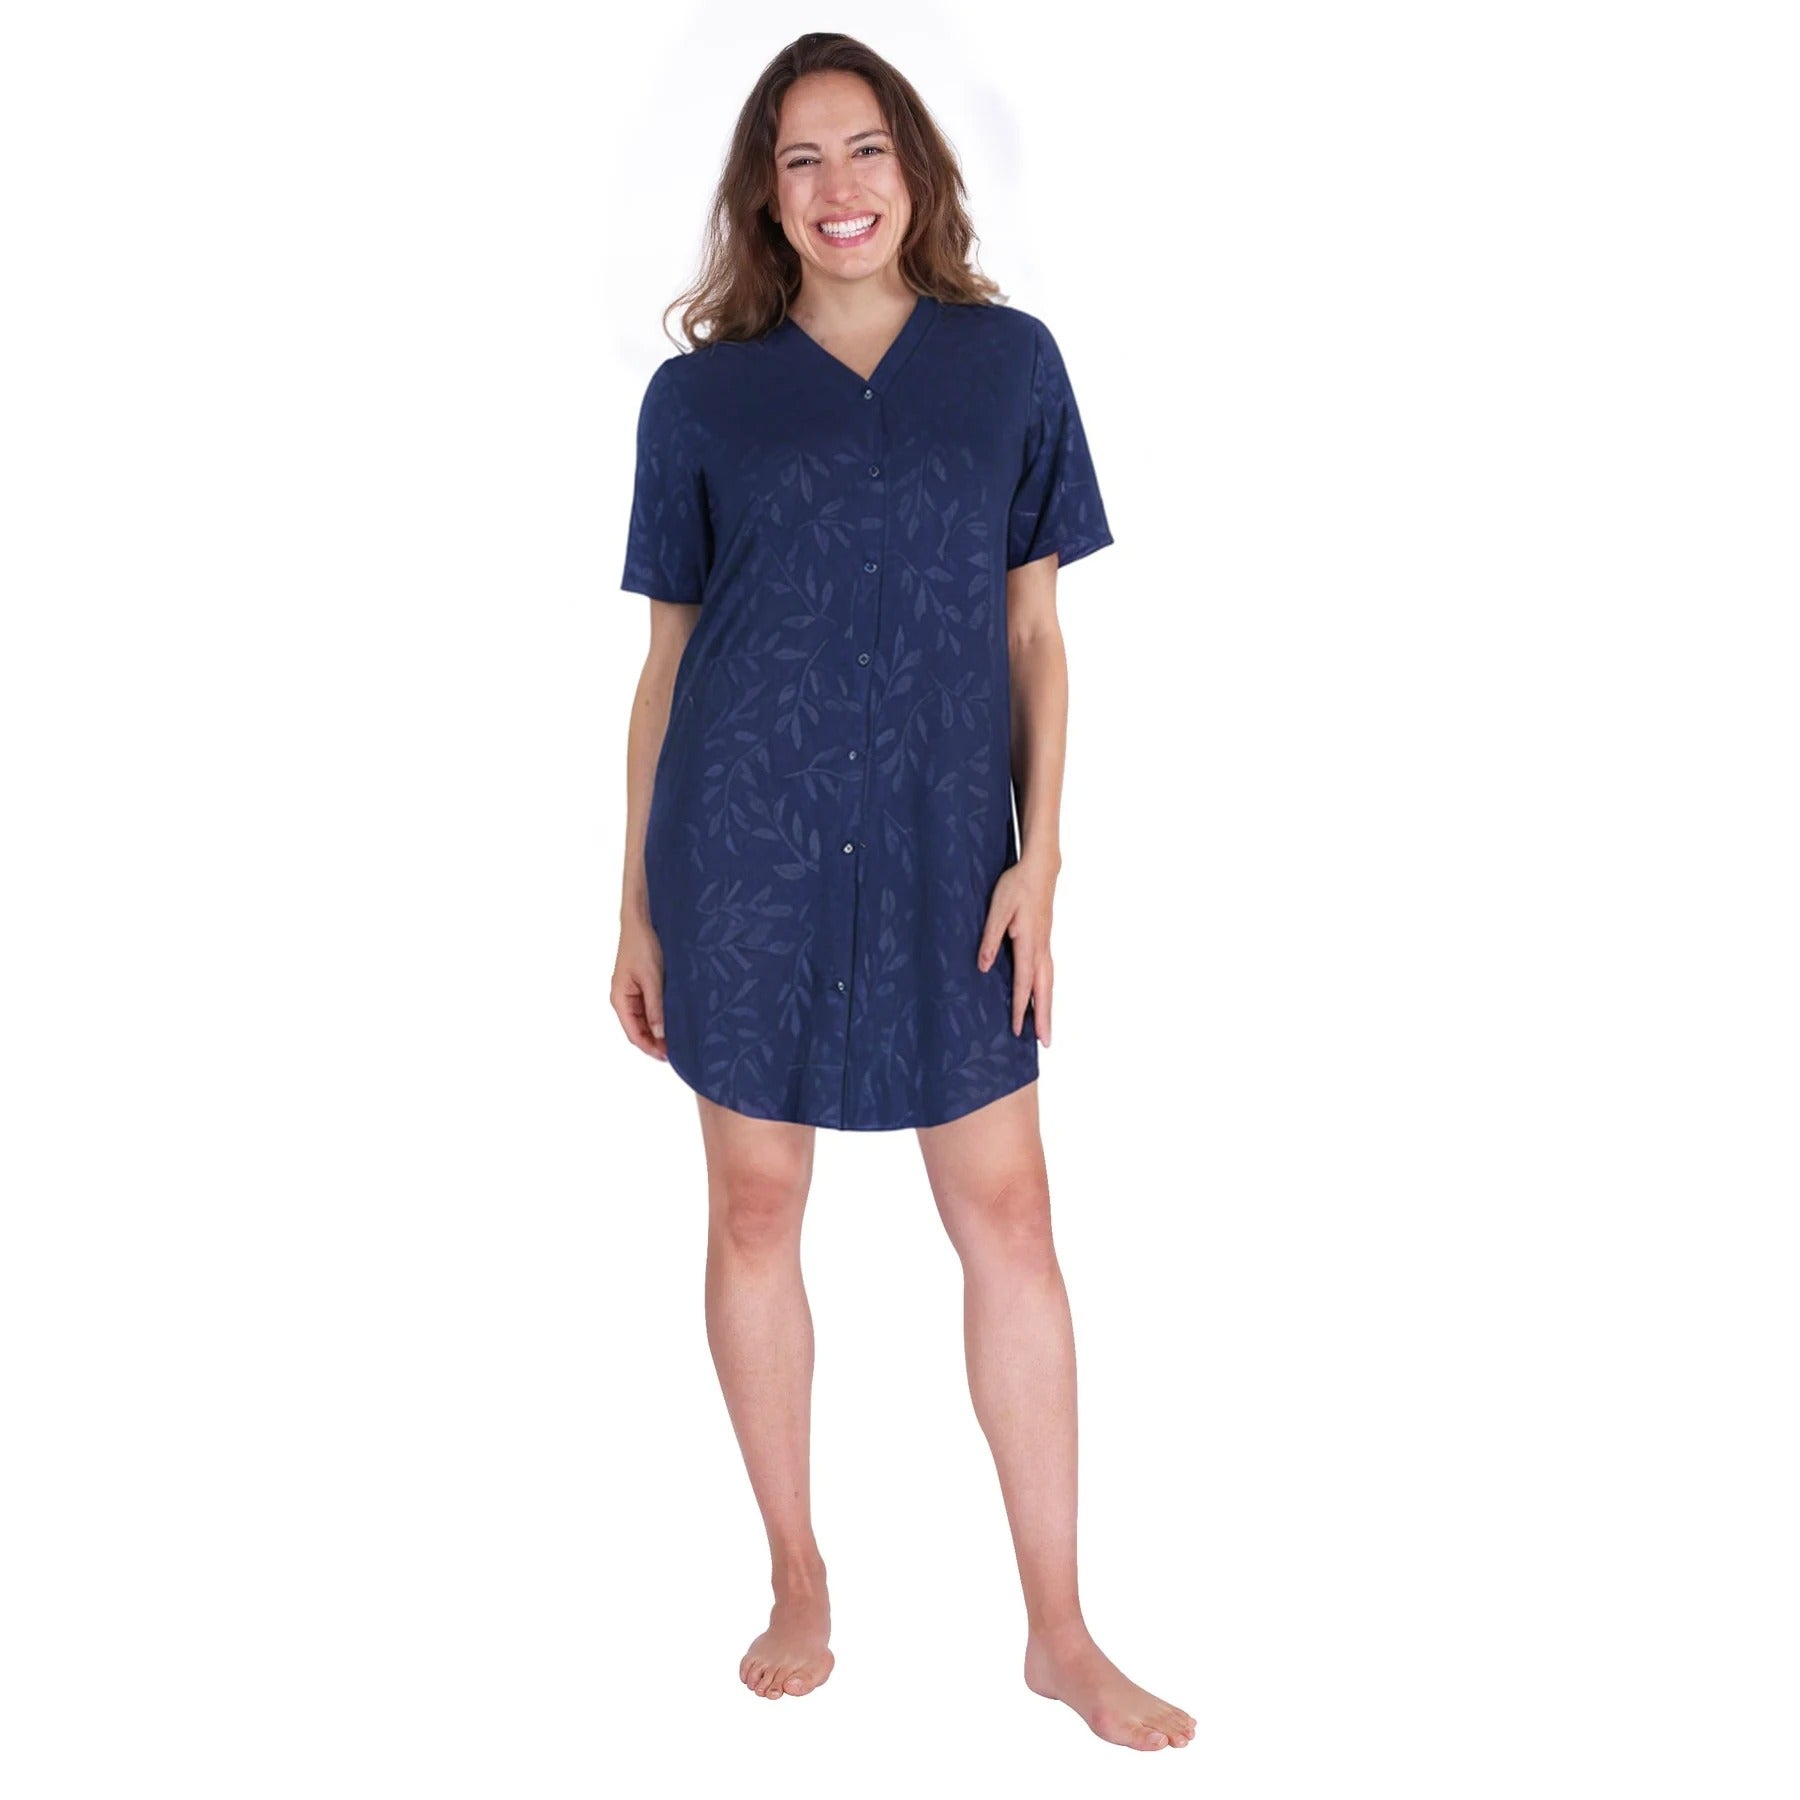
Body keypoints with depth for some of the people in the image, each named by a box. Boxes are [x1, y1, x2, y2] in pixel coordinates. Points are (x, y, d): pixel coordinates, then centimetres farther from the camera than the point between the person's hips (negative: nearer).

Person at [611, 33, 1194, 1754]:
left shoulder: (1010, 360, 6)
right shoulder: (700, 394, 4)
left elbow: (1035, 629, 7)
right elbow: (666, 658, 7)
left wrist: (1038, 853, -2)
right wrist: (638, 904, 5)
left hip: (943, 852, 1)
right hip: (745, 847, 0)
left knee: (1007, 1212, 2)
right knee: (756, 1206, 7)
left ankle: (1060, 1630, 14)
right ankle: (798, 1581, 26)